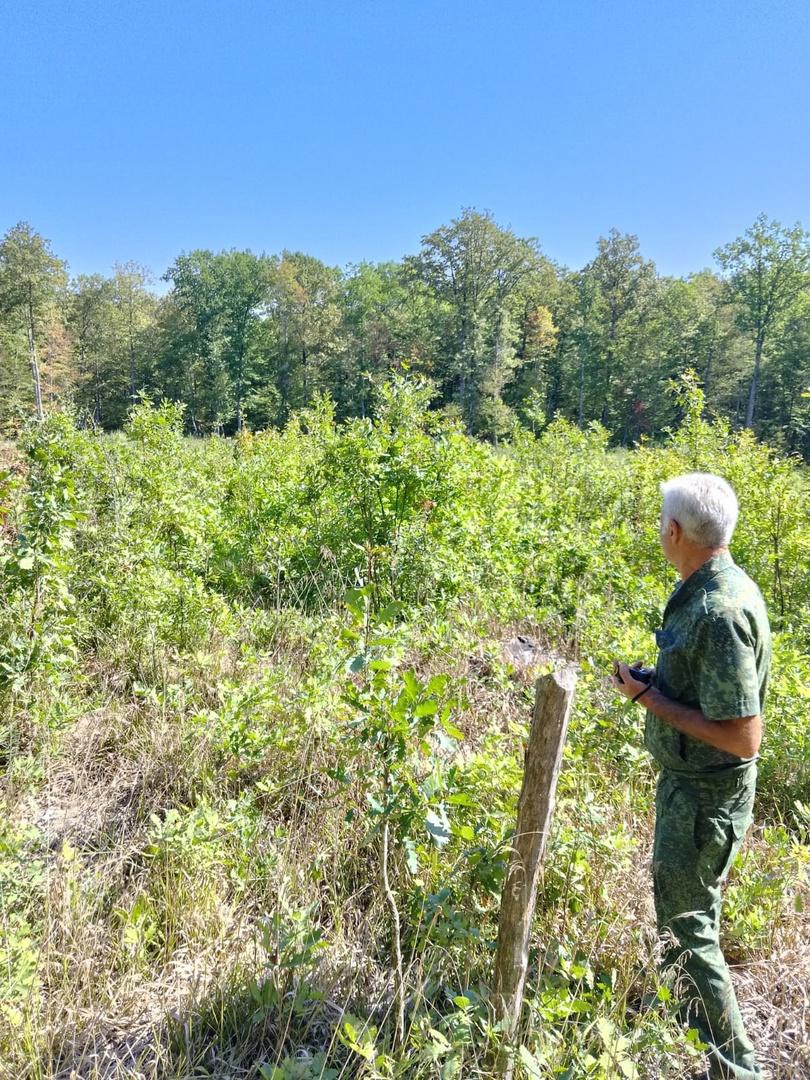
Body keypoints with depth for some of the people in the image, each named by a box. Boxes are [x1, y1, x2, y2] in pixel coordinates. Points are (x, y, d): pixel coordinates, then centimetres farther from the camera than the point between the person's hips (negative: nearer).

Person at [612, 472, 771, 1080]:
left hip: (705, 794, -10)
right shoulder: (716, 587, 1)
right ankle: (699, 1018, 50)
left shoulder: (718, 611, -30)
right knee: (690, 909, 27)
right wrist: (656, 681, 2)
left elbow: (743, 737, -30)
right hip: (690, 781, 10)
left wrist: (650, 698, -23)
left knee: (685, 926, 7)